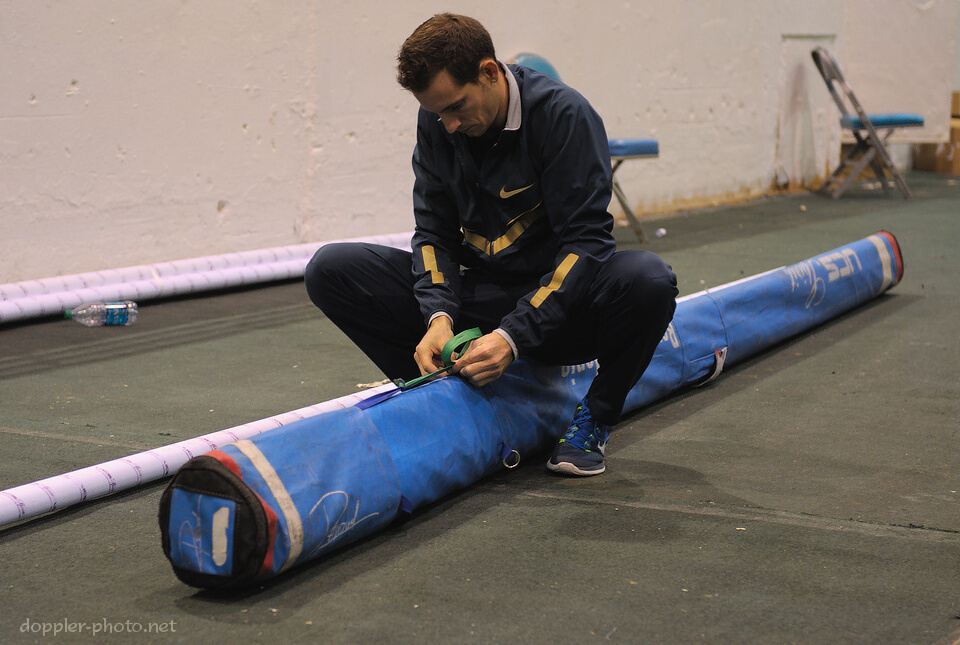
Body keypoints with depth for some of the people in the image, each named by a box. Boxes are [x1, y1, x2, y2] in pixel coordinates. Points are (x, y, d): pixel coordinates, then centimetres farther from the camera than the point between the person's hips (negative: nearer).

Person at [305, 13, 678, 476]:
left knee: (649, 279, -36)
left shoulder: (565, 115, -18)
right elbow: (434, 230, 0)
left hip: (558, 309, -4)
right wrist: (439, 316, -20)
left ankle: (594, 416, -8)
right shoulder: (438, 123, -2)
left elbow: (586, 240, -22)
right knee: (331, 269, -12)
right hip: (476, 296, 4)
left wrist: (514, 336, -32)